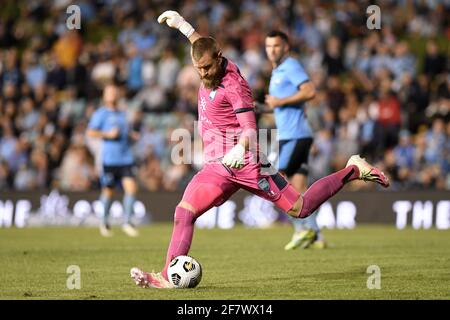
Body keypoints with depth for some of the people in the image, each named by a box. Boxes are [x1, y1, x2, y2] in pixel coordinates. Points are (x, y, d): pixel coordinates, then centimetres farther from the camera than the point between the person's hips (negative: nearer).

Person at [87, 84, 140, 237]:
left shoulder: (122, 114, 18)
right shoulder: (101, 113, 0)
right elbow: (90, 132, -6)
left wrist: (132, 135, 10)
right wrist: (108, 134, -16)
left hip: (126, 158, 4)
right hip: (110, 159, -4)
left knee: (131, 187, -10)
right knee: (108, 191, 3)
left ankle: (127, 222, -4)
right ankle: (104, 222, 22)